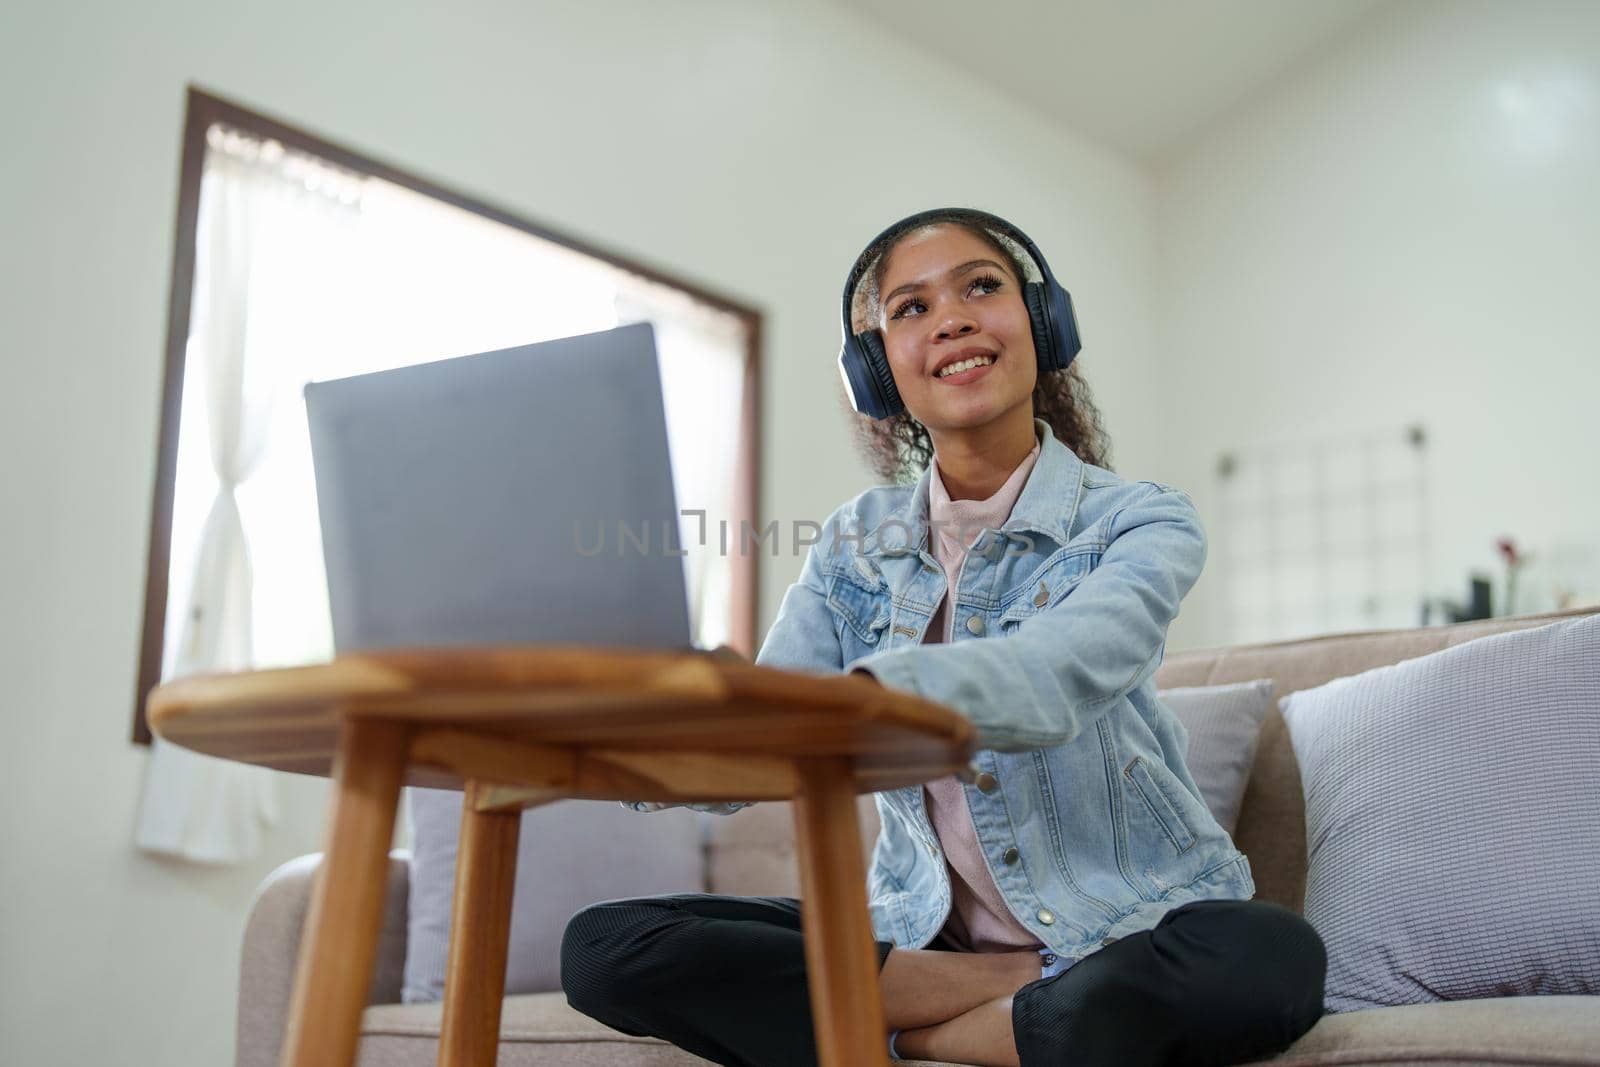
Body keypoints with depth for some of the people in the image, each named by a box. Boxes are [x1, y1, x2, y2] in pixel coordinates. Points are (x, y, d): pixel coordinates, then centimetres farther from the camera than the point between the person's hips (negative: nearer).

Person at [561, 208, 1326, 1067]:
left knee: (1268, 960, -37)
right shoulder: (853, 547, 4)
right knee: (603, 947, -13)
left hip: (1125, 933, -4)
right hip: (918, 933, 4)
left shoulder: (1139, 522, -9)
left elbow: (1053, 678, -32)